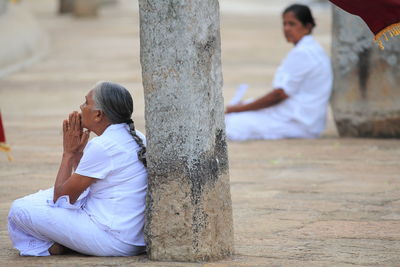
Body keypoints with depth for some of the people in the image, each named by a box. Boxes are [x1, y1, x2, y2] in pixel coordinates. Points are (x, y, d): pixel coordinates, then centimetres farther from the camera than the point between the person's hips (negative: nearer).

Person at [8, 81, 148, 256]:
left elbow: (62, 197, -7)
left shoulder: (102, 146, -19)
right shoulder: (135, 138, 10)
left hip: (112, 242, -10)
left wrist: (69, 153, 3)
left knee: (20, 209, -11)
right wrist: (78, 153, 10)